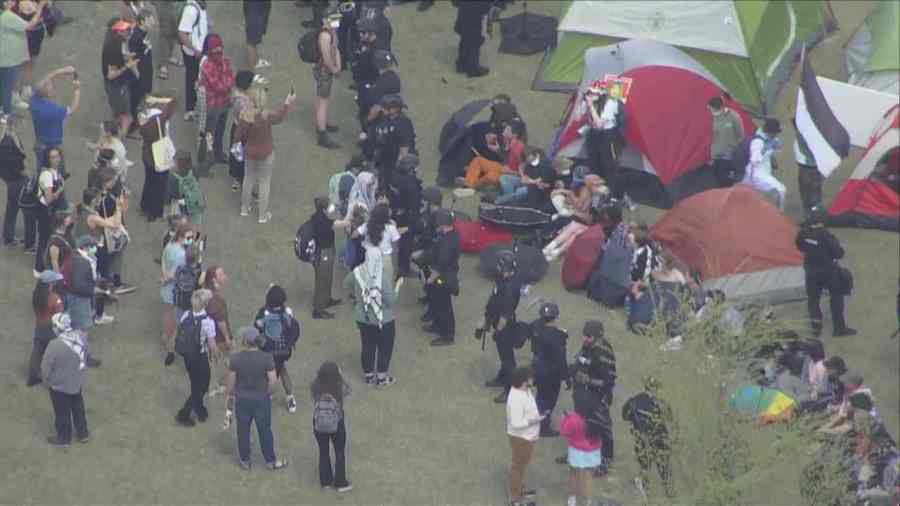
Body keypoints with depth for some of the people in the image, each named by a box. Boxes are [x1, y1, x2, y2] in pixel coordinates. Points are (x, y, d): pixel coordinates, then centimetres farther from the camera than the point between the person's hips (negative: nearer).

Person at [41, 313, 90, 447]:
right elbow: (85, 357, 2)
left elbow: (46, 367, -20)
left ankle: (64, 438, 35)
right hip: (77, 382, 6)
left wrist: (47, 380, 0)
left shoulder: (55, 345, -33)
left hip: (60, 385, -6)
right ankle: (83, 434, 42)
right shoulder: (80, 337, -15)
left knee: (62, 412, 16)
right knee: (78, 408, 26)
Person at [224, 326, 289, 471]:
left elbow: (231, 381, -9)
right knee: (264, 430, 14)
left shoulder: (235, 358, -16)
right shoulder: (266, 358, -20)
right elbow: (273, 380, -18)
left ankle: (245, 461, 31)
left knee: (243, 430, 18)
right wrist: (267, 393, 1)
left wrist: (228, 396, 6)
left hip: (242, 399, 1)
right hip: (261, 399, -1)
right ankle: (270, 461, 28)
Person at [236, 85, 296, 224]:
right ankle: (263, 215, 24)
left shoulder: (245, 115, -18)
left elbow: (240, 136, -8)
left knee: (248, 179, 24)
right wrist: (287, 103, 3)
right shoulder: (267, 116, -30)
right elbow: (279, 117, -11)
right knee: (264, 183, 13)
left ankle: (244, 208, 39)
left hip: (249, 152, 3)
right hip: (265, 154, -3)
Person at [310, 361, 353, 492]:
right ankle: (340, 482, 29)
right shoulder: (340, 388, -26)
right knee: (339, 453, 18)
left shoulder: (315, 387, -22)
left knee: (323, 452, 21)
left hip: (319, 425, 2)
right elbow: (347, 392, -3)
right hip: (337, 425, -2)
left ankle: (325, 481, 35)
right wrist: (341, 376, -1)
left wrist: (320, 375, -1)